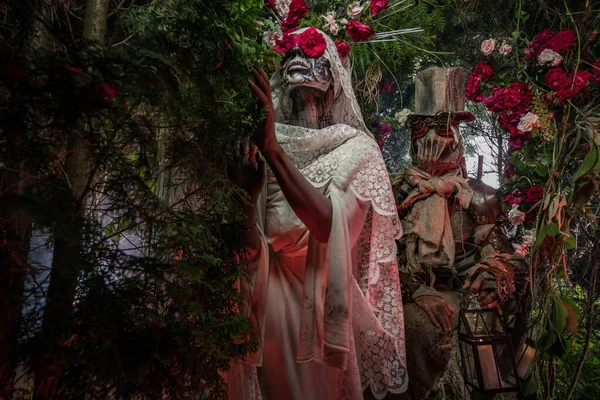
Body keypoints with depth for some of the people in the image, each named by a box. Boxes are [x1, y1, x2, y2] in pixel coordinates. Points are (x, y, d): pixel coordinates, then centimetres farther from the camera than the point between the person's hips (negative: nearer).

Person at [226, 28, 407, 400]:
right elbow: (248, 243, -5)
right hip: (265, 303, 2)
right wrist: (246, 193, -23)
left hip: (319, 304, -2)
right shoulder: (266, 146, -1)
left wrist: (273, 148, -33)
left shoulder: (357, 149, -8)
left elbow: (331, 226, -27)